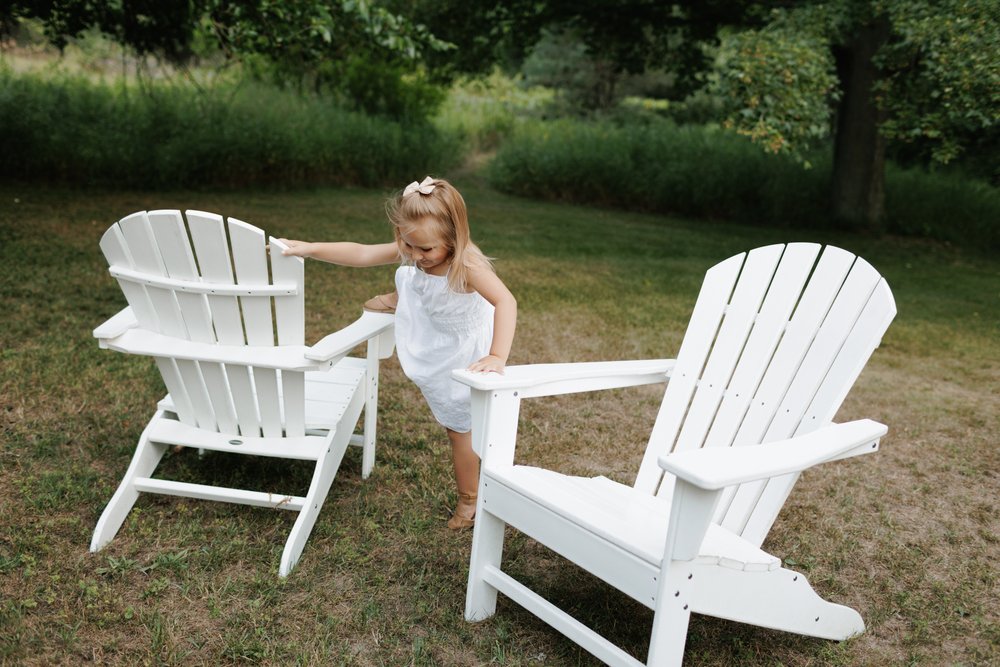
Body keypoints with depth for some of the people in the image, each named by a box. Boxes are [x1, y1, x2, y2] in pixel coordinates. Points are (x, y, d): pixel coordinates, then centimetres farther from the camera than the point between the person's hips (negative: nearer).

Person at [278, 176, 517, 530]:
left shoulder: (466, 265, -43)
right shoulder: (410, 252, -23)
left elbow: (505, 301, -54)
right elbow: (360, 254, -15)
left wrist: (497, 357, -65)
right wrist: (309, 249, -17)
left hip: (460, 355, -6)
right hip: (430, 346, 6)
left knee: (459, 429, 9)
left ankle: (468, 501, 29)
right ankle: (401, 302, 65)